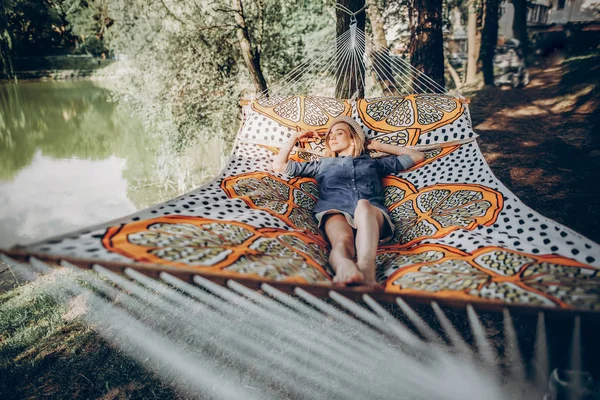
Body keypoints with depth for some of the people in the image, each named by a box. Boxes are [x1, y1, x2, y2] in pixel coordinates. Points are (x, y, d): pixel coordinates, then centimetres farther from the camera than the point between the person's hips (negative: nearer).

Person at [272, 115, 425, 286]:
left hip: (372, 214, 0)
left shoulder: (373, 163, 36)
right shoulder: (323, 164, 37)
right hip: (335, 212, 0)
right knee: (343, 240, -37)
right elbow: (278, 166, 36)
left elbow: (418, 156, 40)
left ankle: (366, 270, -63)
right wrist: (295, 138, 42)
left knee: (363, 205, -39)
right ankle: (345, 271, -72)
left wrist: (378, 145, 41)